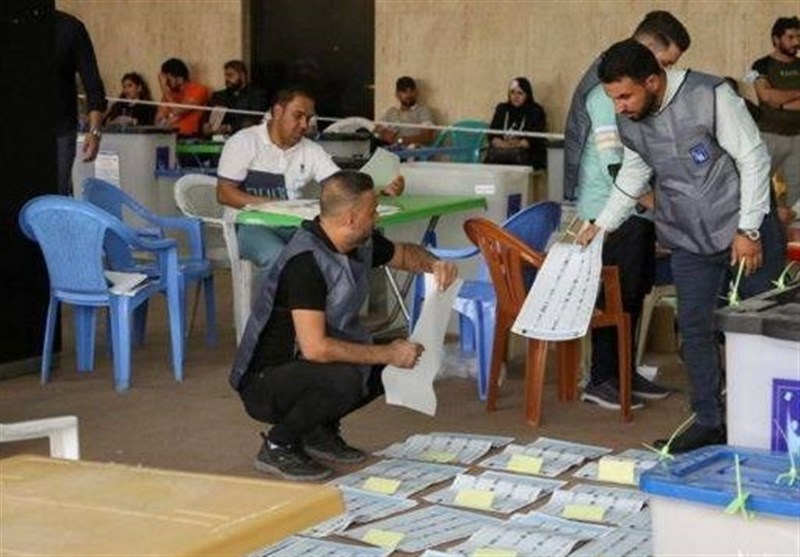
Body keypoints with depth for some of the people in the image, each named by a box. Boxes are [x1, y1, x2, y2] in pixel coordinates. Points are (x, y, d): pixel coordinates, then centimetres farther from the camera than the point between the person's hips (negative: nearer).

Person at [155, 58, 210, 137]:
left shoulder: (198, 90, -3)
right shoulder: (170, 92, 14)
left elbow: (178, 111, -13)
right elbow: (159, 120, 10)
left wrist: (165, 88, -8)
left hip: (188, 136, -4)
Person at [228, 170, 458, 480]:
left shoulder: (361, 243, -2)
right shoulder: (306, 261, -28)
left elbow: (403, 254, 20)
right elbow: (315, 348, -34)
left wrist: (434, 265, -3)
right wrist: (388, 354, -26)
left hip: (305, 365, 9)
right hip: (263, 382, -9)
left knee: (398, 362, 1)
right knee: (344, 378, -34)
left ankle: (319, 431, 12)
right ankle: (277, 447, -10)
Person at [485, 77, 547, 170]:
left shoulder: (536, 111, 6)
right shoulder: (502, 109, 17)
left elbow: (533, 138, -6)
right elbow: (492, 134, 8)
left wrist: (517, 145, -20)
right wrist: (502, 144, -12)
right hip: (502, 150, 2)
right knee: (492, 154, -29)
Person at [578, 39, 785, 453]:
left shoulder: (710, 96, -19)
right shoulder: (629, 124, -2)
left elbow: (753, 159, -15)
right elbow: (632, 178, 16)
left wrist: (748, 229, -15)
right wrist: (602, 224, 8)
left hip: (745, 232, -5)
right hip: (690, 242, 5)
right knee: (694, 327, 1)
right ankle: (709, 423, 12)